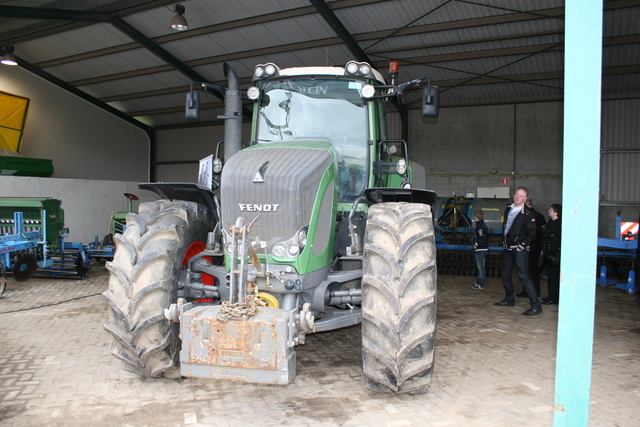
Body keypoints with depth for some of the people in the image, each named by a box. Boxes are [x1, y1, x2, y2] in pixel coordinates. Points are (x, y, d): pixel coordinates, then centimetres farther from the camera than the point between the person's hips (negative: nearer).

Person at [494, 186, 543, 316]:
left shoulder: (528, 214, -11)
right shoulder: (508, 209, 12)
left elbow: (531, 233, -11)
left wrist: (522, 245, -14)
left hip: (519, 250, -8)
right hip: (508, 249, 8)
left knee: (523, 276, -13)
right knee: (505, 275, 15)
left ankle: (536, 306, -9)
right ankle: (509, 300, 31)